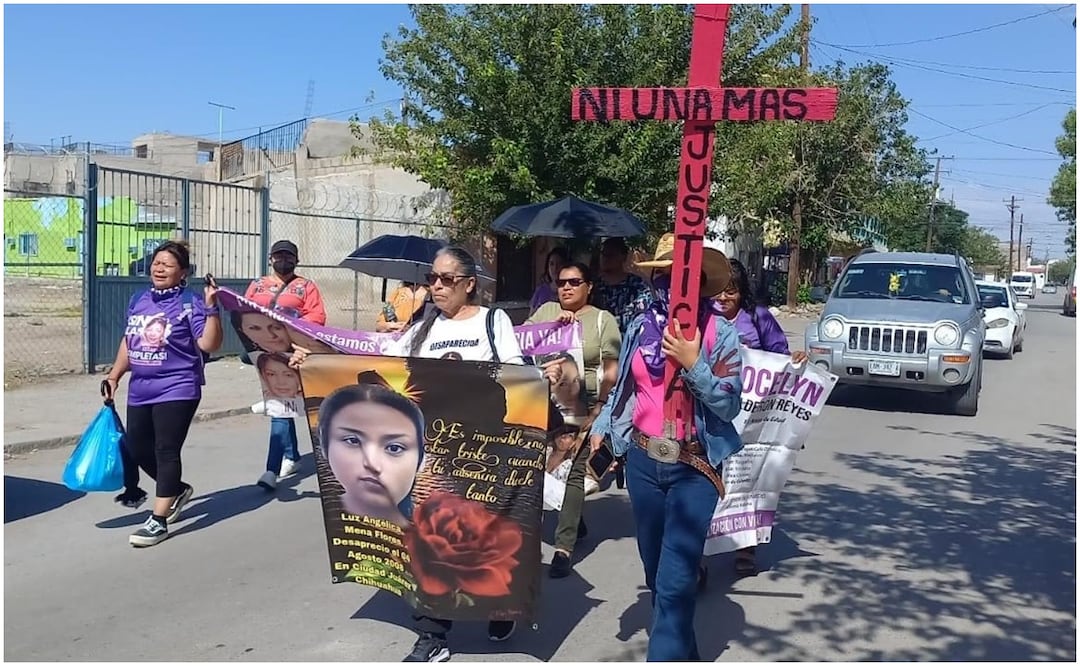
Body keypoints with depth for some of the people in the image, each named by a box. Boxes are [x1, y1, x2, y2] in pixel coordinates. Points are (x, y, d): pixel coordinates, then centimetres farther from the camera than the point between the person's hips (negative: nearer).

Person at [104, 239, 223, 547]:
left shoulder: (190, 303, -9)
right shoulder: (138, 300, 10)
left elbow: (209, 345, -18)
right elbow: (128, 341, 20)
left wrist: (211, 308, -26)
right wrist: (114, 376, 18)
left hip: (176, 390, -7)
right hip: (140, 391, 7)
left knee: (166, 452, -7)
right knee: (138, 449, 14)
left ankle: (158, 521, -1)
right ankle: (177, 489, 38)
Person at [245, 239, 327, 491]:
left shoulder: (306, 286, 6)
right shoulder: (257, 285, 17)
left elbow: (317, 316, -5)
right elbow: (243, 312, 10)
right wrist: (252, 328, -12)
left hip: (292, 352, -5)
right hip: (263, 351, 5)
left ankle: (273, 469, -15)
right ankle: (292, 456, 27)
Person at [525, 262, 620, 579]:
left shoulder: (603, 319, 1)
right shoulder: (546, 310, 12)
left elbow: (611, 369, -2)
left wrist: (601, 405, -8)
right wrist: (554, 323, -13)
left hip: (582, 408, -4)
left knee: (574, 472, -6)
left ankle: (564, 547, -5)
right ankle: (575, 522, 33)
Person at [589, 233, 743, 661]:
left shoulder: (719, 332, -7)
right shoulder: (640, 328, 5)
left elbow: (730, 403, -11)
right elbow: (622, 388, 17)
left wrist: (693, 363, -21)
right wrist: (601, 428, 5)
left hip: (695, 466, -5)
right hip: (643, 461, 5)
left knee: (675, 580, -10)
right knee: (655, 570, 18)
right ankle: (682, 652, 40)